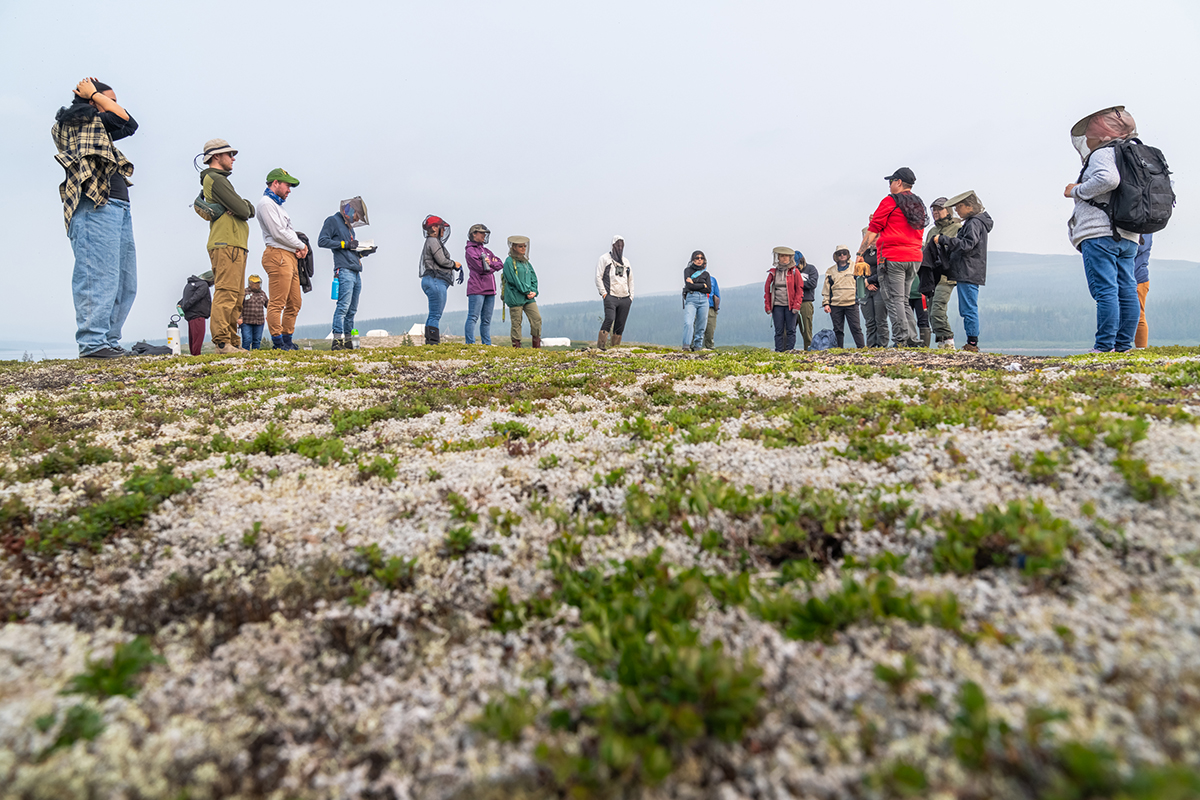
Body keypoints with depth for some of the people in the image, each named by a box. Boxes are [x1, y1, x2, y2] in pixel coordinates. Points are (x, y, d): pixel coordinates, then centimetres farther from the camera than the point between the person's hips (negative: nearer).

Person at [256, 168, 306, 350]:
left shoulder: (277, 204, 26)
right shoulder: (266, 203, -5)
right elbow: (278, 233, -14)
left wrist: (299, 248, 4)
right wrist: (301, 245, -3)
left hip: (290, 257, 10)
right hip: (278, 255, -10)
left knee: (294, 304, 9)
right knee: (277, 303, -10)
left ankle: (287, 340, 15)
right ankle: (278, 343, -10)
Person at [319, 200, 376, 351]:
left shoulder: (349, 226, 27)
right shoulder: (333, 221, 3)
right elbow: (322, 241, -9)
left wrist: (363, 252, 12)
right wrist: (345, 244, -11)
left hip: (356, 273, 9)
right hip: (344, 271, -9)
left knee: (352, 310, 6)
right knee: (343, 306, -17)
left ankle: (348, 341, 9)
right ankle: (337, 341, -20)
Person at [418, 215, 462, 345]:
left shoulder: (434, 241, 25)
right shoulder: (433, 241, -6)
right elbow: (441, 261, -15)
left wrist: (455, 265, 8)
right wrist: (454, 264, 2)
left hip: (436, 282, 11)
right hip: (436, 281, -11)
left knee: (434, 315, 11)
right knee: (436, 314, -11)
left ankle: (429, 341, 12)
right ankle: (433, 341, -12)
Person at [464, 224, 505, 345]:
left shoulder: (486, 251, 22)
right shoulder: (470, 250, -2)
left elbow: (501, 264, 14)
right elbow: (481, 267, -13)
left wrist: (490, 263, -3)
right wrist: (493, 266, 2)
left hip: (490, 289, 8)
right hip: (476, 289, -8)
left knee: (486, 319, 8)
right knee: (473, 317, -10)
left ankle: (487, 344, 11)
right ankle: (470, 343, -11)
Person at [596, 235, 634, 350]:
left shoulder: (626, 261, 22)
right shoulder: (605, 259, 6)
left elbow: (630, 279, 27)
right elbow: (598, 277, 1)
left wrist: (631, 295, 15)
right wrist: (603, 293, -9)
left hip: (625, 298, 5)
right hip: (611, 297, -5)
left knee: (621, 323, 2)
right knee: (609, 318, -22)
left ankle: (616, 346, 8)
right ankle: (601, 343, -17)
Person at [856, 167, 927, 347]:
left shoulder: (890, 201, -3)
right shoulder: (919, 204, 20)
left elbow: (873, 230, -6)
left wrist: (860, 253, -2)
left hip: (893, 258, -7)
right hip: (914, 257, 8)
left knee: (894, 300, -7)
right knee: (903, 300, 13)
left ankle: (901, 340, -13)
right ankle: (912, 339, 8)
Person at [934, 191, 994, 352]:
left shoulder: (975, 223, -9)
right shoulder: (971, 222, 22)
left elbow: (966, 245, -21)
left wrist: (944, 239, -21)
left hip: (969, 274, -10)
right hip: (968, 274, 10)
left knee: (969, 309, -9)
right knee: (966, 310, 11)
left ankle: (972, 343, -7)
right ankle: (972, 344, 14)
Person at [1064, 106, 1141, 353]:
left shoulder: (1103, 153, -4)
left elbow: (1108, 178, -23)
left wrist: (1076, 191, -10)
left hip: (1100, 233, -9)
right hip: (1127, 236, 9)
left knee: (1105, 291, -12)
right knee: (1127, 291, 6)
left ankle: (1104, 347, -13)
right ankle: (1123, 345, 8)